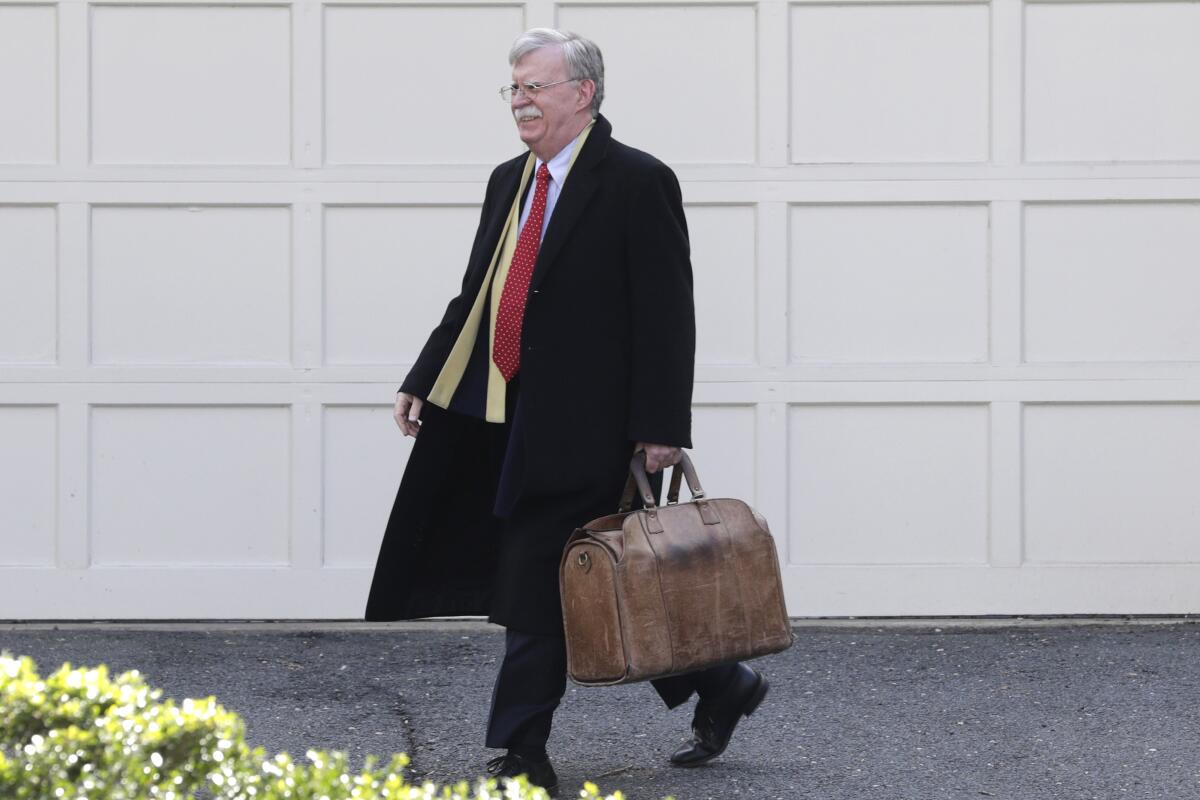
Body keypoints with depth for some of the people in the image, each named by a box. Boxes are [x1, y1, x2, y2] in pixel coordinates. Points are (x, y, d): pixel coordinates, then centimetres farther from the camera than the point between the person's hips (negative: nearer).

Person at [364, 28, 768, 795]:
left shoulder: (639, 182, -8)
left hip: (584, 429, -8)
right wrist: (424, 384, 12)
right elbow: (477, 296, 21)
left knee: (538, 587, -8)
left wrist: (660, 428, -17)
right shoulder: (509, 182, 16)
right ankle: (720, 687, 24)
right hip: (514, 426, 8)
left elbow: (666, 315, -12)